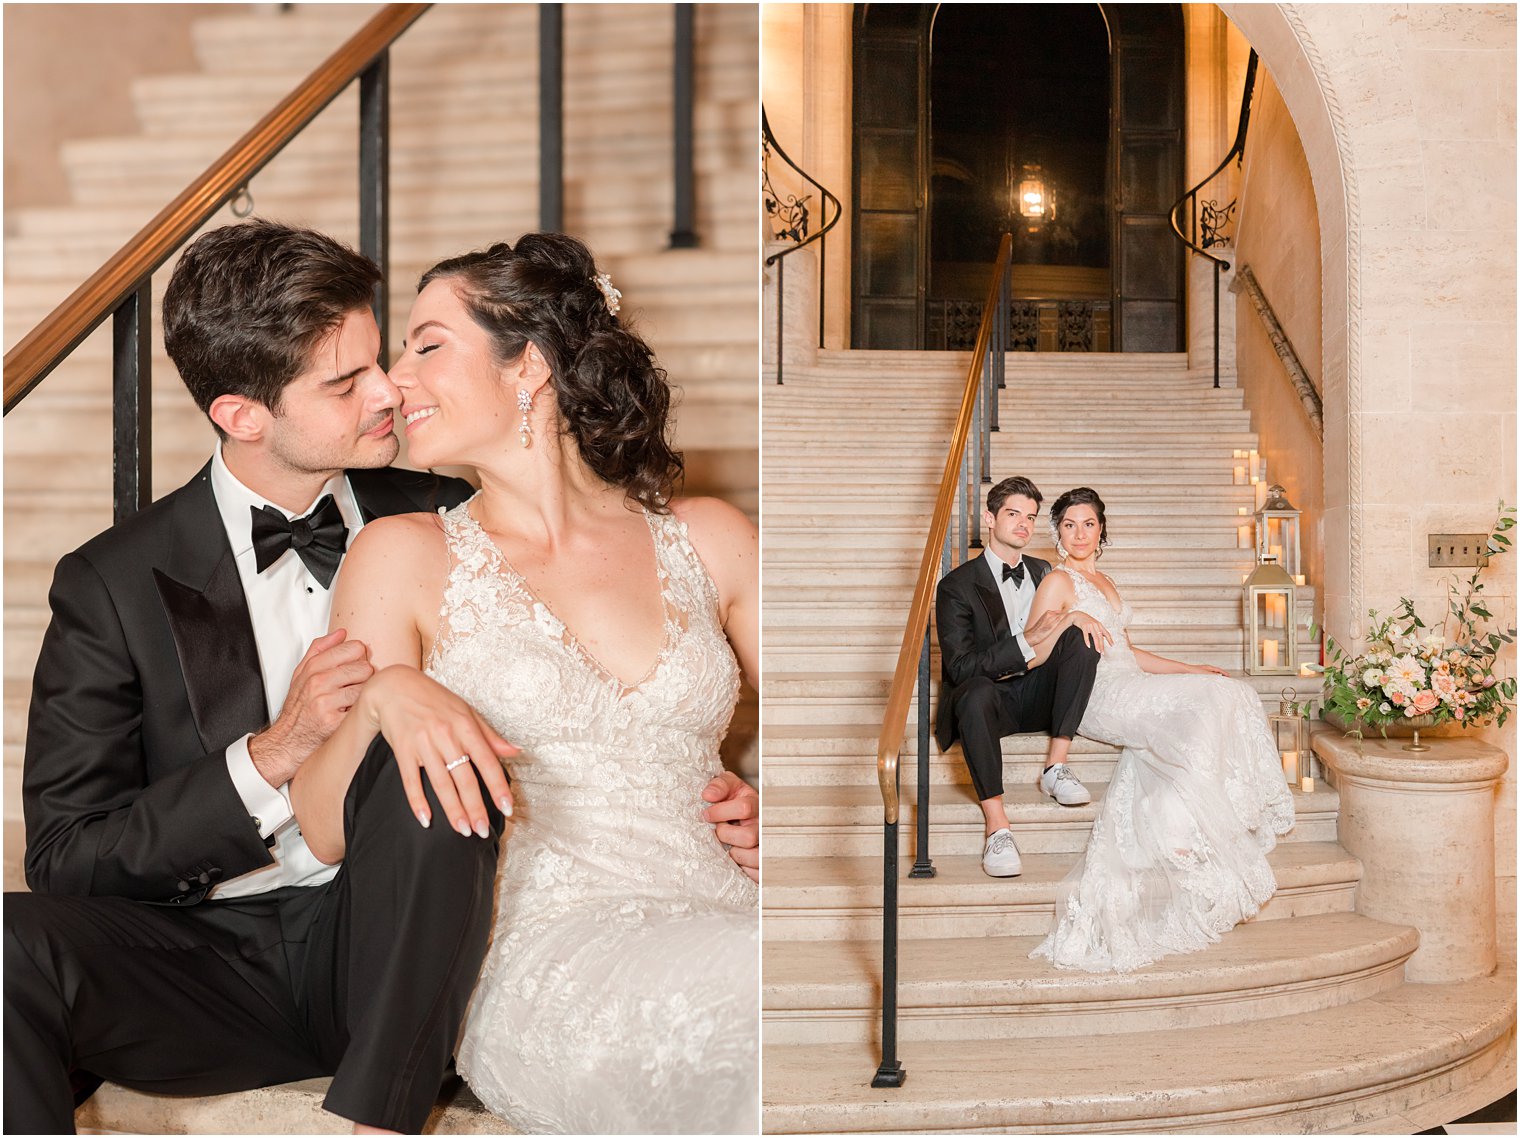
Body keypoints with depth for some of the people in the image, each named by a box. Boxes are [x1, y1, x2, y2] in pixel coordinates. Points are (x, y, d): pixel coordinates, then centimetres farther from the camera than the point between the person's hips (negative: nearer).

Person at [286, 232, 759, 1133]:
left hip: (729, 919, 3)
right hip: (542, 960, -2)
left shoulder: (706, 538, 13)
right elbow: (325, 831, 4)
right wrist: (387, 696, -15)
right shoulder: (406, 558, 8)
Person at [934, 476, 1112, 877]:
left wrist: (1076, 617, -9)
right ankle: (997, 827, -41)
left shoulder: (1042, 573, 14)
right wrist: (1027, 642, -24)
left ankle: (1056, 767, -21)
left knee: (1082, 634, -20)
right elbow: (960, 666, -16)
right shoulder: (957, 585, -6)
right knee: (975, 692, -41)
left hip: (1036, 694, 5)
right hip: (989, 698, -5)